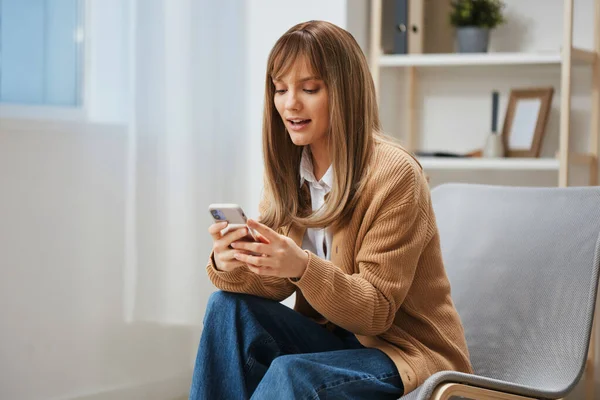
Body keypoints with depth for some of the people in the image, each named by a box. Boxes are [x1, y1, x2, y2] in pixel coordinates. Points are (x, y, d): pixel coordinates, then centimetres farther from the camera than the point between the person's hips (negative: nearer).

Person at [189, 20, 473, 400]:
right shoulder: (288, 170, 3)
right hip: (333, 339, 6)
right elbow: (275, 283, -2)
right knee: (230, 308, -17)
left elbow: (376, 311, -18)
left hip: (410, 351, -6)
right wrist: (231, 265, -25)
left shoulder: (393, 174, -18)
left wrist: (302, 267, -36)